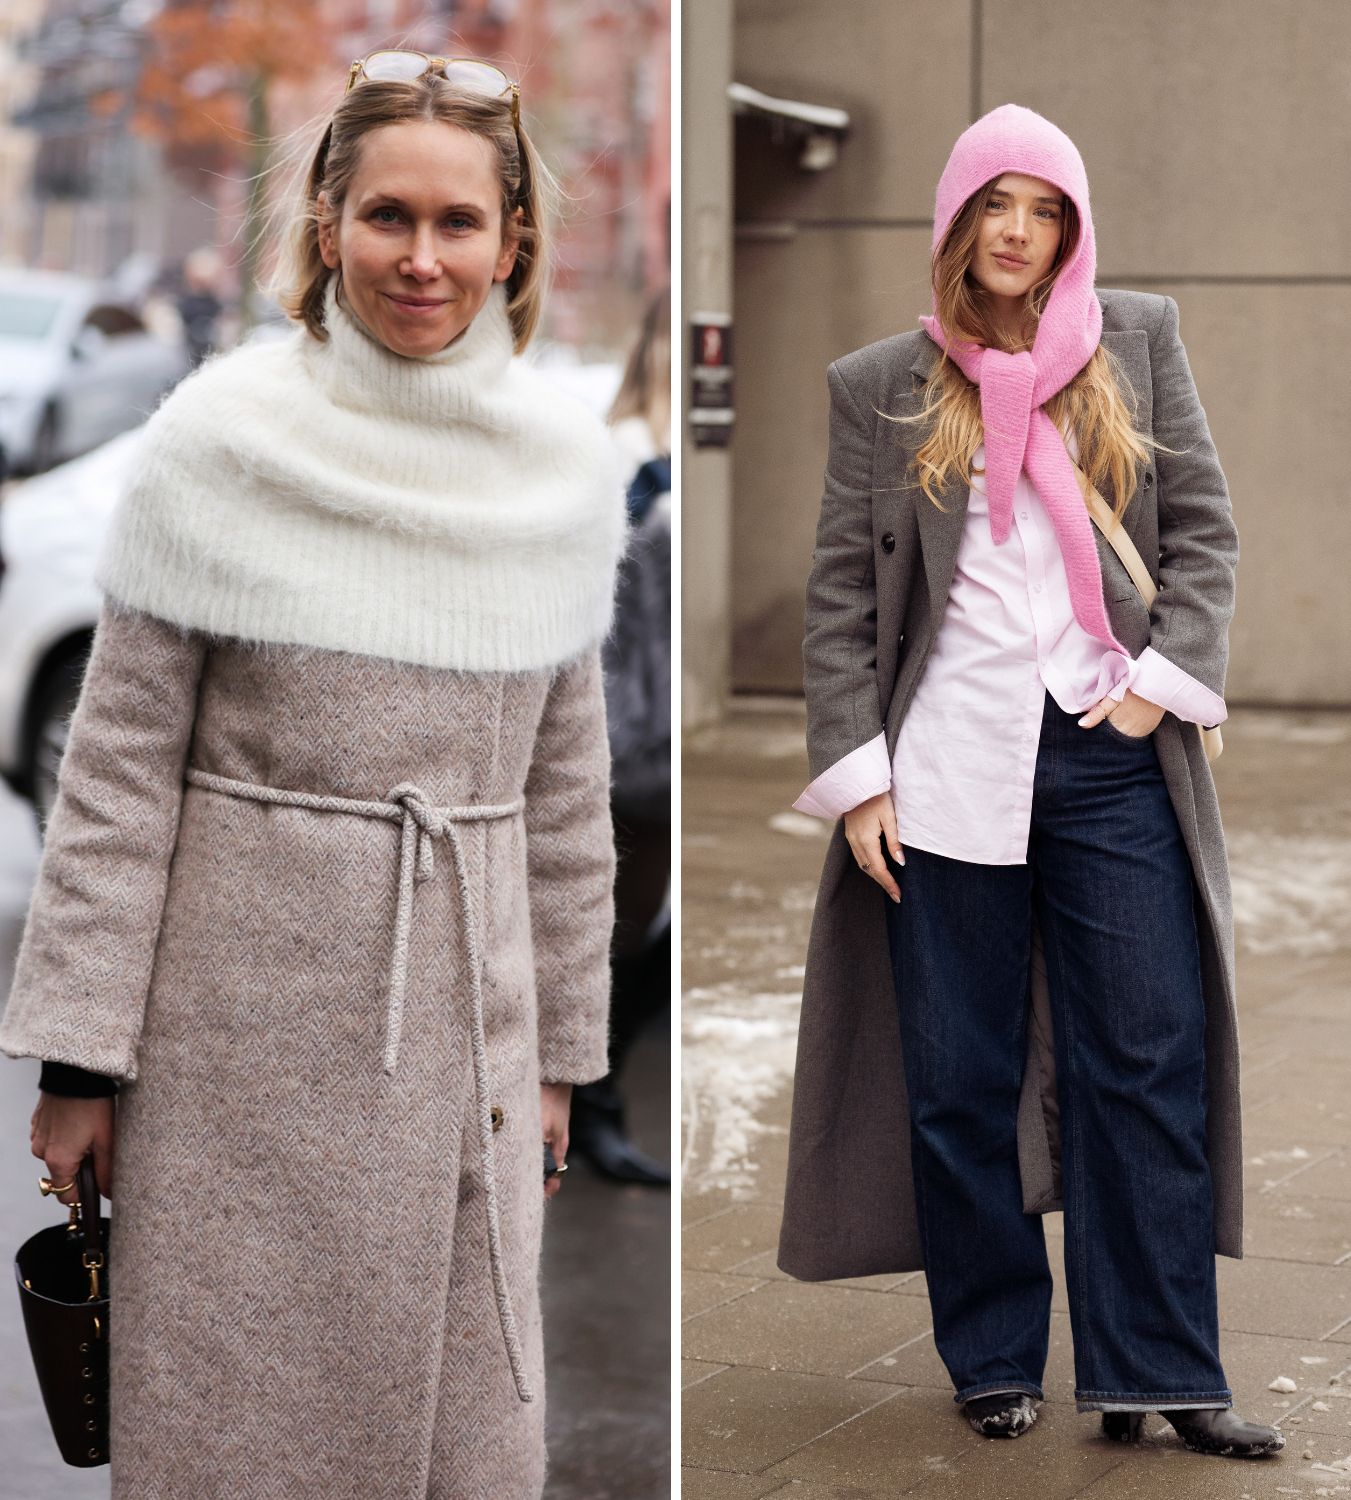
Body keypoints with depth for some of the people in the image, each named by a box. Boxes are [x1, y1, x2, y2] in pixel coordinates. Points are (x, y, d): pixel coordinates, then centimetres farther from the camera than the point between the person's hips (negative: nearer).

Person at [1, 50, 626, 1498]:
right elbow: (120, 762, -5)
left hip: (460, 1012, 3)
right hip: (248, 999, -3)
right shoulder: (223, 437, -7)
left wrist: (561, 1046, 13)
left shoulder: (563, 461, 4)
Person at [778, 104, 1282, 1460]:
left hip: (1108, 756, 1)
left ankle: (1158, 1373, 6)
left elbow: (1204, 530, 9)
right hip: (948, 766, 0)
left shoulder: (1139, 342, 10)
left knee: (1149, 1067, -1)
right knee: (960, 1080, 5)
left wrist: (1168, 675, -5)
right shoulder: (880, 386, 7)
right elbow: (840, 592, 5)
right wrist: (856, 773, -3)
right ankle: (994, 1361, 17)